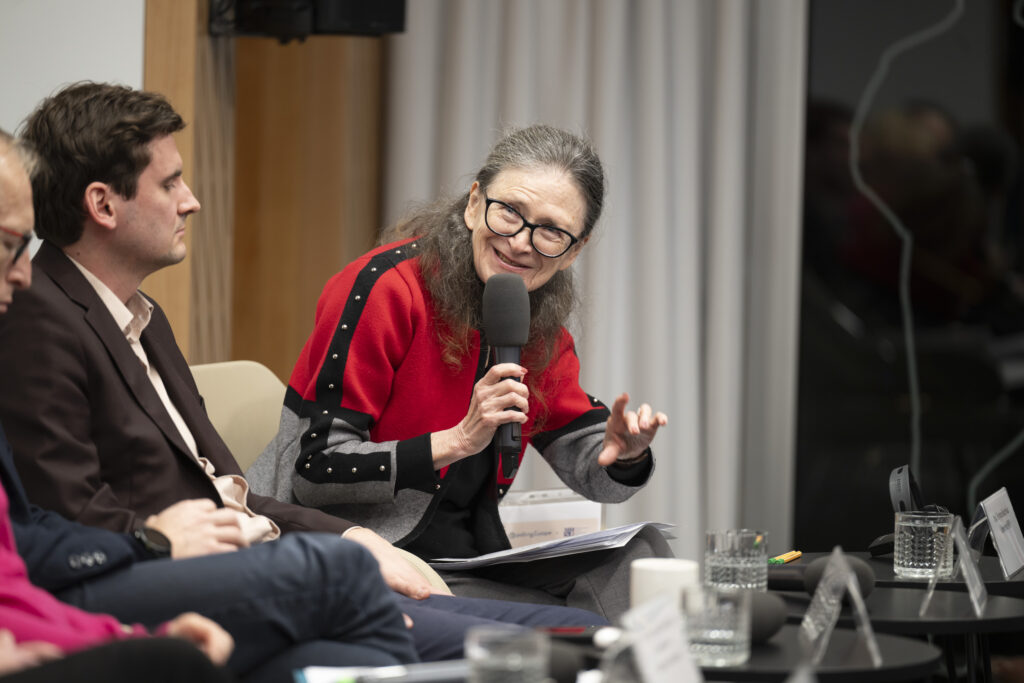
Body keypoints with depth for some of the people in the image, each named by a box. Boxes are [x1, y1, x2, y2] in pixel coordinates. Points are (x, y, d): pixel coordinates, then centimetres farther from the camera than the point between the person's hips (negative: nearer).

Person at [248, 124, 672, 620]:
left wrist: (624, 453, -13)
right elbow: (314, 471, -18)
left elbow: (589, 467, 11)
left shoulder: (539, 321, 6)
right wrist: (458, 441, -25)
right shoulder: (385, 288, -15)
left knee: (638, 553, -9)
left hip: (466, 555, 8)